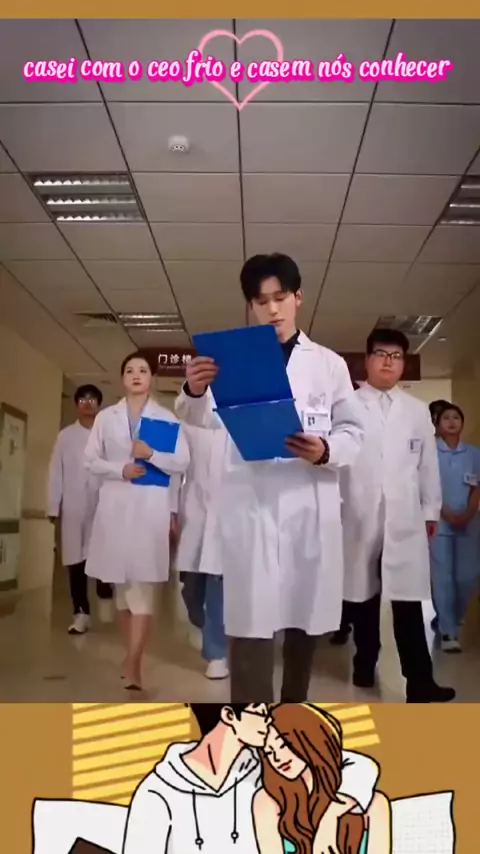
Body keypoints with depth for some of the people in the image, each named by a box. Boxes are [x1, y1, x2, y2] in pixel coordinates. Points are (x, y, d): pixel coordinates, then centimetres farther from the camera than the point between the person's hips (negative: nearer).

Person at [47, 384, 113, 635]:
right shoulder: (65, 436, 10)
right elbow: (56, 472, 7)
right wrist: (53, 506, 2)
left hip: (103, 503, -2)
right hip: (74, 506, 2)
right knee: (75, 558, 3)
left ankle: (105, 596, 23)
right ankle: (81, 612, 11)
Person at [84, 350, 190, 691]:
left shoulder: (166, 417, 6)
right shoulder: (106, 417, 11)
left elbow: (182, 462, 0)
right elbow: (91, 460, 6)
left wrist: (151, 454, -15)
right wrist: (121, 469, -10)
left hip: (150, 505, -2)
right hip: (115, 504, 3)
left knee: (143, 583, -9)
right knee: (121, 581, 8)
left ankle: (133, 664, -9)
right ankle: (132, 654, 22)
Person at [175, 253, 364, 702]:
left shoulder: (329, 363, 11)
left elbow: (353, 431, 9)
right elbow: (204, 418, -5)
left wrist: (326, 451, -13)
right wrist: (193, 392, -28)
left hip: (310, 506, 2)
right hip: (249, 505, -2)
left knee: (305, 619, 13)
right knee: (251, 623, -4)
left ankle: (295, 702, 33)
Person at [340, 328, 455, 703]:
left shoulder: (418, 411, 12)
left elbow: (428, 464, 12)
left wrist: (431, 511, 11)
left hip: (405, 519, 1)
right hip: (360, 517, -1)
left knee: (409, 599, -2)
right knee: (362, 594, 10)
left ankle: (419, 680, 2)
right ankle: (365, 664, 27)